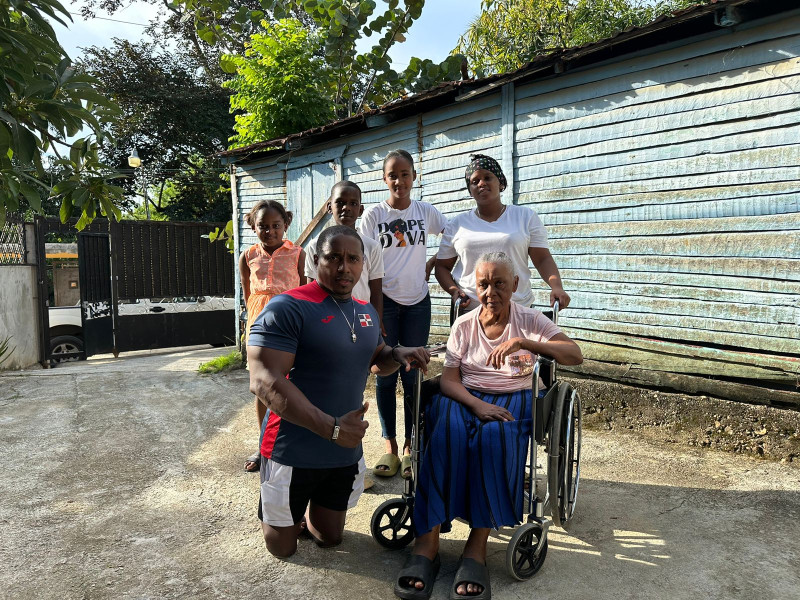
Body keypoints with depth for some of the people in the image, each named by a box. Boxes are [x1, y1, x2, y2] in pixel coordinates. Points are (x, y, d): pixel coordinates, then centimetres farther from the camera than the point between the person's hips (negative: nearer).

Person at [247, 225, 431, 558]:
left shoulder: (367, 312, 5)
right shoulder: (288, 308, -19)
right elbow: (264, 381, -27)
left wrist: (398, 355, -5)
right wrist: (331, 427, -32)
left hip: (346, 451, 6)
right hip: (293, 454, -5)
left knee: (330, 537, 21)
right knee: (283, 548, 13)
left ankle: (304, 512, 51)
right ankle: (274, 514, 44)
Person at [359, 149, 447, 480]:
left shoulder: (426, 212, 5)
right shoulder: (374, 214, -1)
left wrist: (432, 264, 0)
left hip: (417, 303, 1)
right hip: (384, 301, -1)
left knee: (413, 377, 6)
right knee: (385, 375, 4)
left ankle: (410, 447, 18)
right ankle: (390, 446, 16)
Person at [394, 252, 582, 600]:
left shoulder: (530, 321, 6)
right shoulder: (463, 325, 11)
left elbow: (575, 356, -9)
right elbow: (449, 379, 2)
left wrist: (522, 342, -22)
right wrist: (476, 404, -19)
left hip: (513, 400, -1)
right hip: (465, 398, 2)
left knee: (493, 436, -37)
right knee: (446, 434, -33)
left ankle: (477, 546, -33)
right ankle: (427, 542, -32)